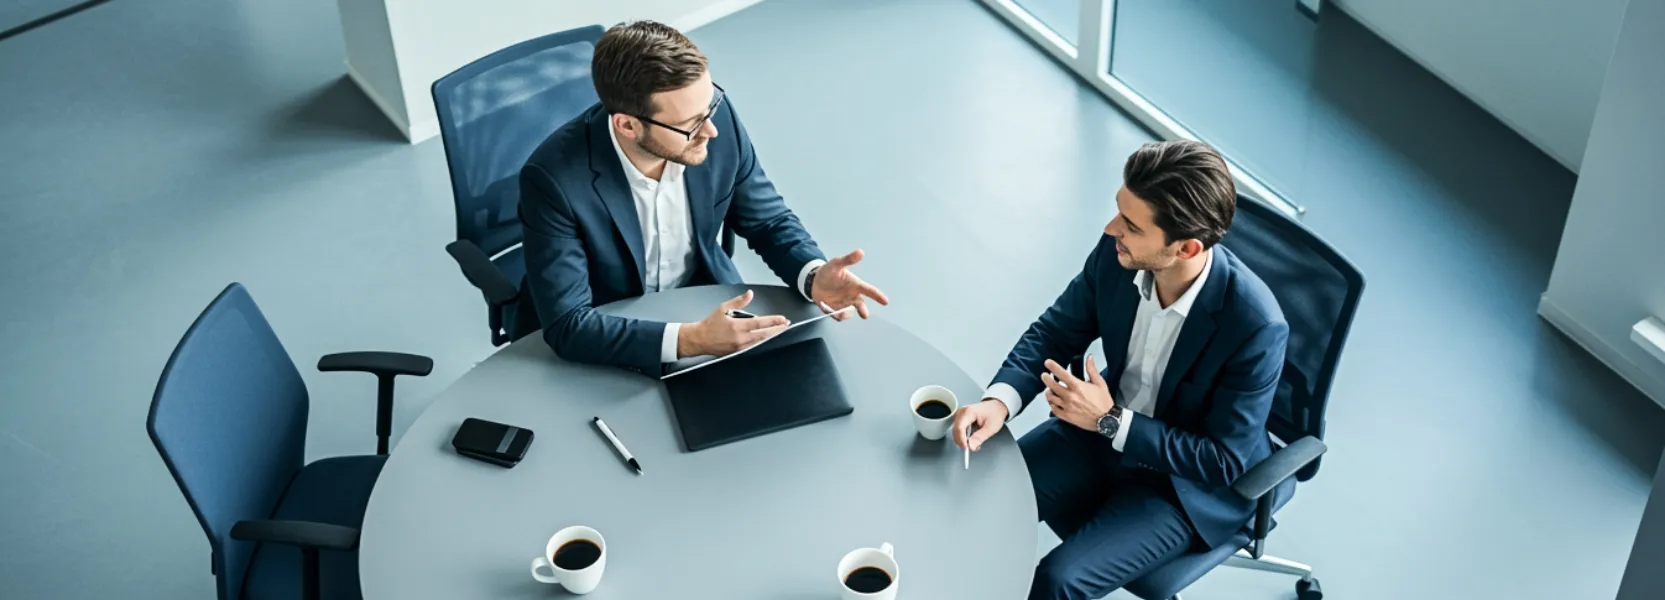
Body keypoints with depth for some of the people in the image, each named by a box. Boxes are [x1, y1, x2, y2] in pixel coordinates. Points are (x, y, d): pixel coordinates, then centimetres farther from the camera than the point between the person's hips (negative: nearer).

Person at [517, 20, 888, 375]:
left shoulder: (716, 114, -18)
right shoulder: (555, 177, -30)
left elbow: (769, 221, -3)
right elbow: (567, 324, -29)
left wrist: (814, 276, -23)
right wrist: (691, 340, -41)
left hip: (706, 307, 3)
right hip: (602, 346, -3)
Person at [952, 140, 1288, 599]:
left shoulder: (1255, 325, -32)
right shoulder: (1117, 254, -18)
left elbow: (1224, 462, -23)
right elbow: (1055, 332, -3)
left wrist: (1112, 422, -26)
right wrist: (1000, 400, -22)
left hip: (1187, 483, -5)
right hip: (1106, 427, 5)